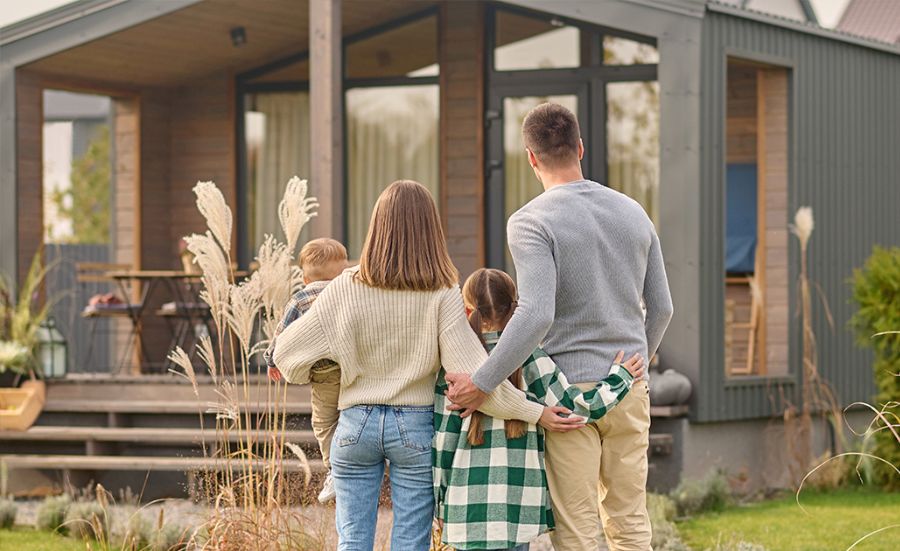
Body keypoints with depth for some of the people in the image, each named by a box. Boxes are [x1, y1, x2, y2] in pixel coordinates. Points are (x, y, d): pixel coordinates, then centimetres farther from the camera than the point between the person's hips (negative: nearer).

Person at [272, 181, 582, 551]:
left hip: (356, 423, 1)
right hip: (416, 427, -1)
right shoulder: (442, 294, -10)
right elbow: (470, 370, -16)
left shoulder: (347, 288, -6)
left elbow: (289, 350, -3)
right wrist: (534, 413, -11)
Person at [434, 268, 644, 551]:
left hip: (467, 502, 2)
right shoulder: (529, 360, -3)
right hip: (518, 501, -2)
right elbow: (577, 408, -3)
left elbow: (443, 438, 3)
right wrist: (621, 377, 11)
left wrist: (440, 501, 11)